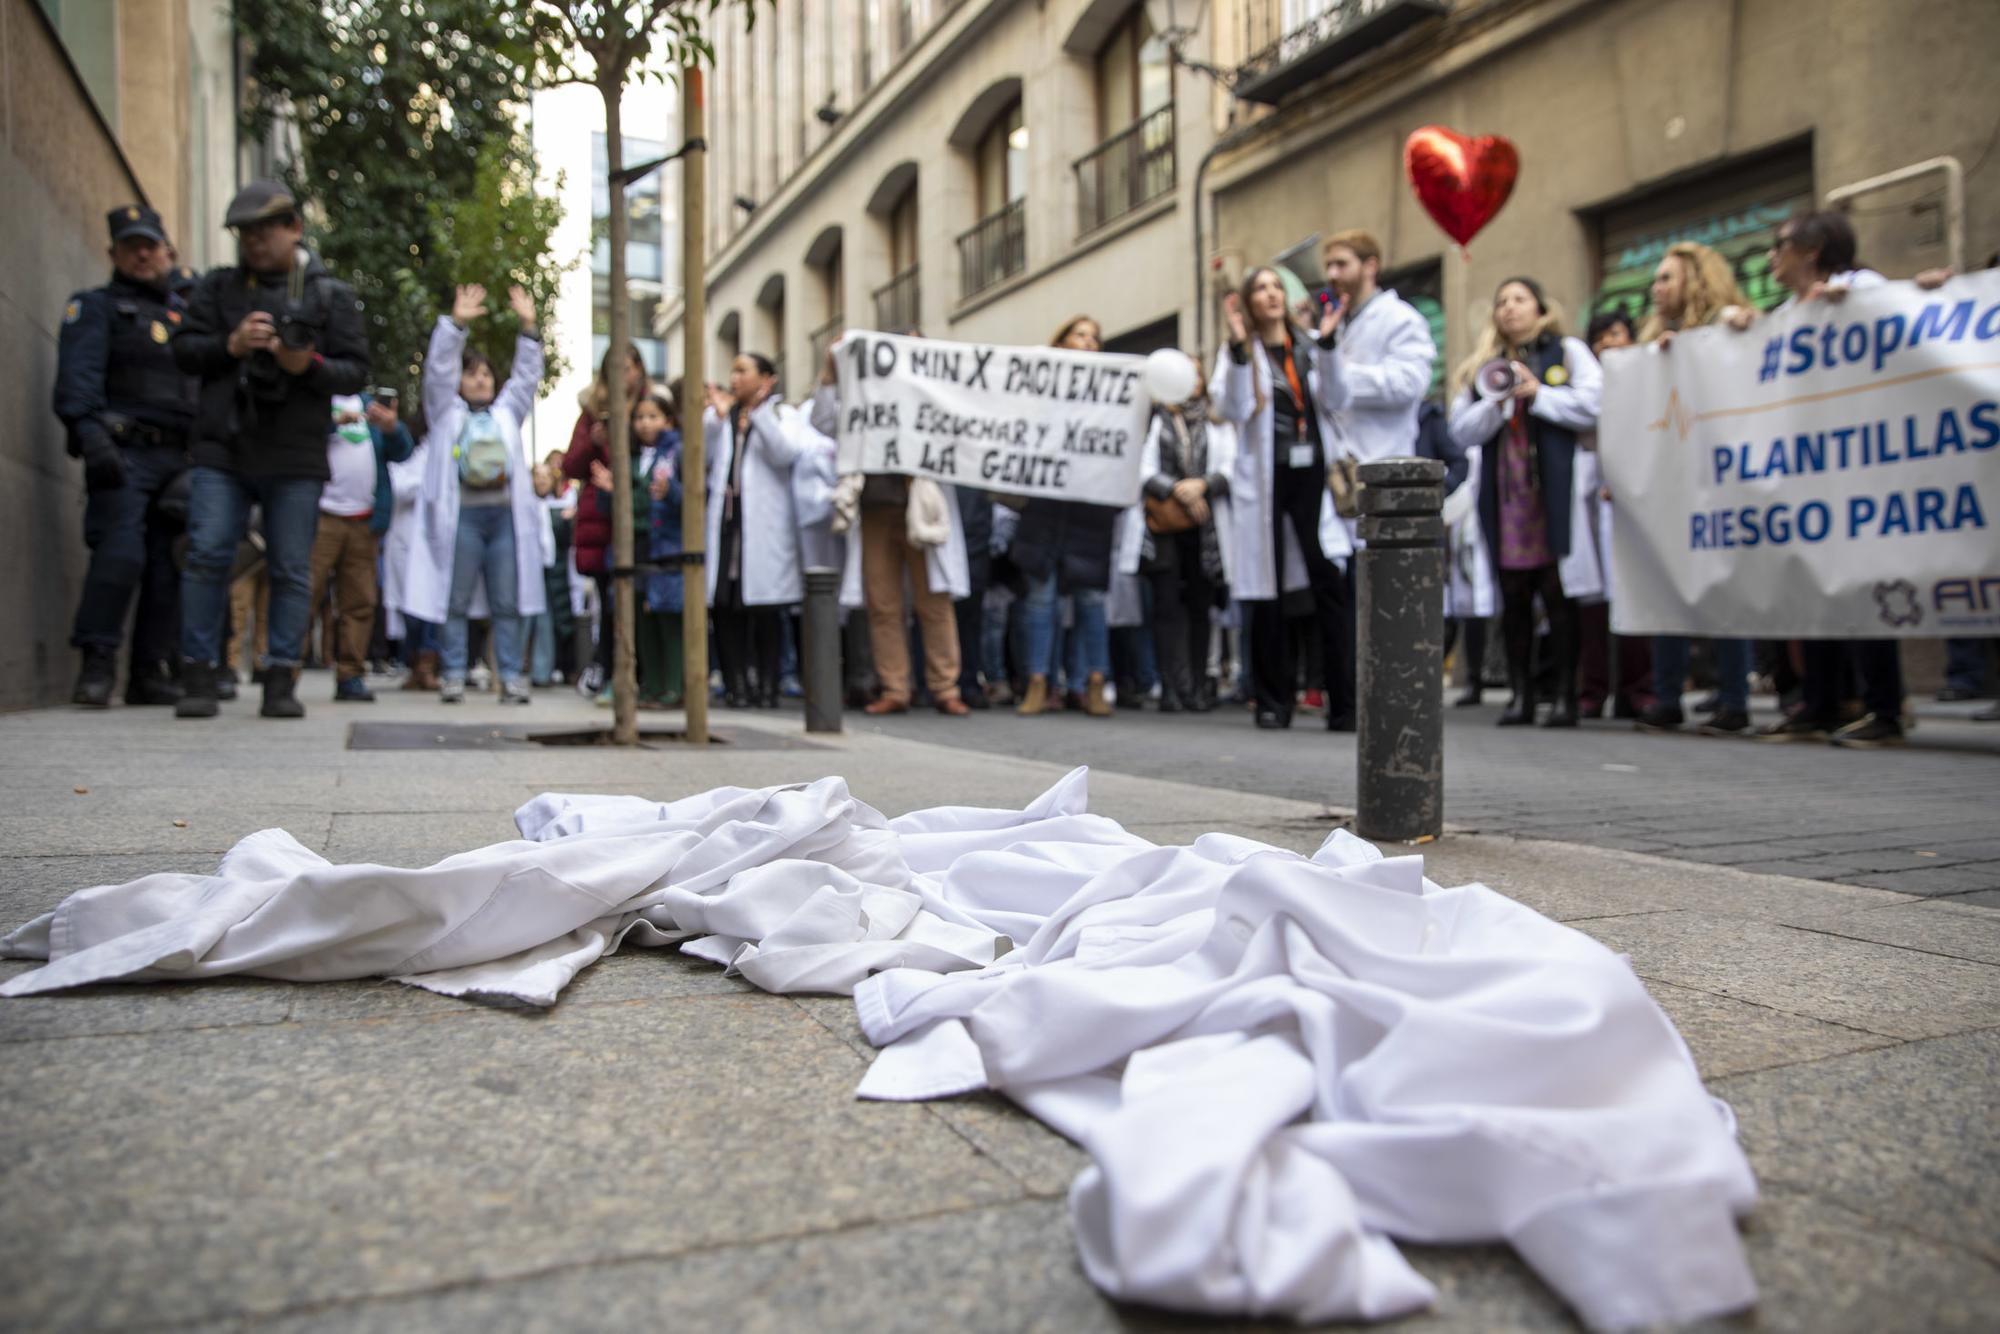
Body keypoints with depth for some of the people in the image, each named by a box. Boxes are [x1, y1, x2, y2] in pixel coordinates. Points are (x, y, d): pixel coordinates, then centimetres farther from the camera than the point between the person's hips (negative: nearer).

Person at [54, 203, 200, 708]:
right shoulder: (96, 306, 8)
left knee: (169, 564, 0)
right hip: (124, 453, -5)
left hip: (177, 458, 5)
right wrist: (91, 434, -22)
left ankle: (151, 673, 5)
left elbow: (206, 387, 23)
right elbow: (78, 378, -7)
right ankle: (97, 666, -11)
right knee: (120, 553, -18)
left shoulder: (185, 315, 24)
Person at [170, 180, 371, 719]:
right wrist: (230, 345, -8)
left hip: (296, 457, -1)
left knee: (292, 569, 0)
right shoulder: (219, 286, 15)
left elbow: (356, 371, 4)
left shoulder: (331, 295, 9)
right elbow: (183, 349, 11)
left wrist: (309, 365, -15)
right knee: (207, 557, -4)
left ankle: (282, 680, 6)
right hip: (222, 449, 2)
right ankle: (198, 676, 3)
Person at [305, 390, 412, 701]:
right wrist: (334, 421, -20)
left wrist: (391, 428, -5)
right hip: (322, 515, -4)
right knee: (303, 593, -9)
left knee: (360, 601, 3)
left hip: (365, 520, 5)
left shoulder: (369, 404, 21)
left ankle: (351, 676, 8)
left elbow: (402, 451, 15)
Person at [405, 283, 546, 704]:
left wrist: (528, 327, 6)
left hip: (504, 513, 3)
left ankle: (511, 677, 4)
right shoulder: (446, 412, 13)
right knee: (456, 600, 0)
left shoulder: (506, 412, 21)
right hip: (461, 514, -2)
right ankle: (454, 676, 4)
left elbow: (526, 375, 15)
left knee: (507, 602, 2)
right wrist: (456, 323, -7)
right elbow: (438, 369, 2)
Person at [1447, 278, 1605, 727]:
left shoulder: (1569, 352, 11)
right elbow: (1462, 430, 9)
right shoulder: (1481, 366, 19)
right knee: (1513, 597, 3)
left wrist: (1537, 393, -6)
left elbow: (1592, 405, -3)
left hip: (1554, 492, -3)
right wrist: (1496, 403, -6)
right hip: (1504, 495, 3)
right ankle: (1520, 695, 9)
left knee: (1558, 593, -4)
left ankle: (1566, 695, 1)